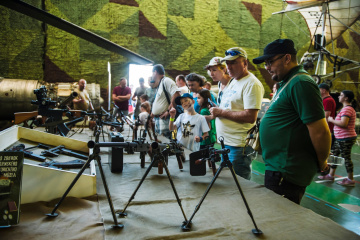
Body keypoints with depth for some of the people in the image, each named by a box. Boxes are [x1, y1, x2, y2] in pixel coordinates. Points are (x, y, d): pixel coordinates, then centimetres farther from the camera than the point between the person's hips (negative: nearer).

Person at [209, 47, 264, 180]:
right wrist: (216, 111, 6)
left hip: (239, 146, -9)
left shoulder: (252, 84, -14)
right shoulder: (233, 81, 17)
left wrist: (221, 112, -18)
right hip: (225, 143, 10)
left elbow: (250, 116, -23)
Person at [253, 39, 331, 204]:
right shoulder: (288, 83, 16)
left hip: (286, 174, -10)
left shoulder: (300, 83, -18)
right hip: (277, 167, 10)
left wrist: (321, 163, -8)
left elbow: (320, 131, -22)